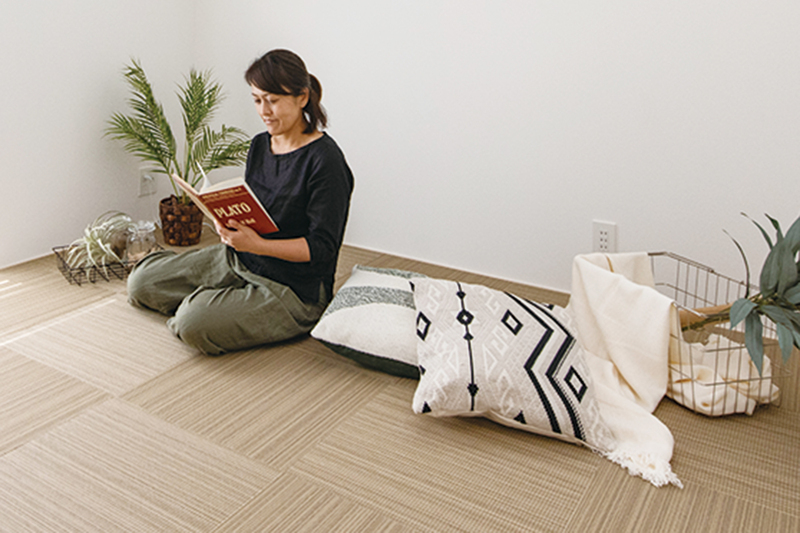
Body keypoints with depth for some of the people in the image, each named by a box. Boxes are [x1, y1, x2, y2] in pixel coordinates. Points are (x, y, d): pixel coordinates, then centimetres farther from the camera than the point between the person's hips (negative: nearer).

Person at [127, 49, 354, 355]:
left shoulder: (325, 160, -18)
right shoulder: (260, 145, 6)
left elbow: (322, 247, -19)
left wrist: (257, 245, -29)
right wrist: (229, 225, -10)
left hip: (294, 288, -7)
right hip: (237, 261, 8)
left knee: (193, 324, -23)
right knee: (141, 282, 6)